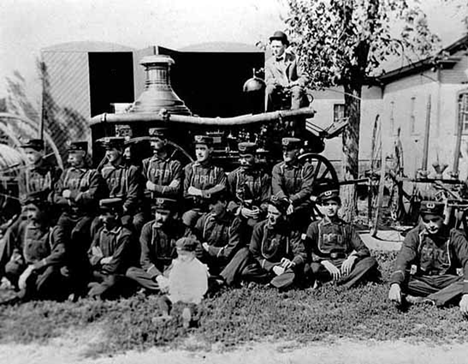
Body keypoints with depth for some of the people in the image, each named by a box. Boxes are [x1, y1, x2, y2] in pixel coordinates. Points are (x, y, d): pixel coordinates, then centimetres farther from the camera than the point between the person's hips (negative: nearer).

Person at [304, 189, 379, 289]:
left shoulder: (347, 227, 19)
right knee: (314, 267, -36)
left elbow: (364, 250, 11)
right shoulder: (314, 227, 11)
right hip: (324, 266, -3)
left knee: (371, 261, -22)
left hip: (344, 265, 3)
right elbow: (309, 253, -2)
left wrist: (352, 258, -11)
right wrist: (325, 263, -20)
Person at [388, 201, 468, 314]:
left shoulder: (454, 236, -7)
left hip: (447, 281, 0)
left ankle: (424, 300, -28)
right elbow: (403, 259, -21)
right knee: (402, 281, -30)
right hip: (421, 281, 0)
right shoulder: (414, 235, -8)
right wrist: (395, 284, -41)